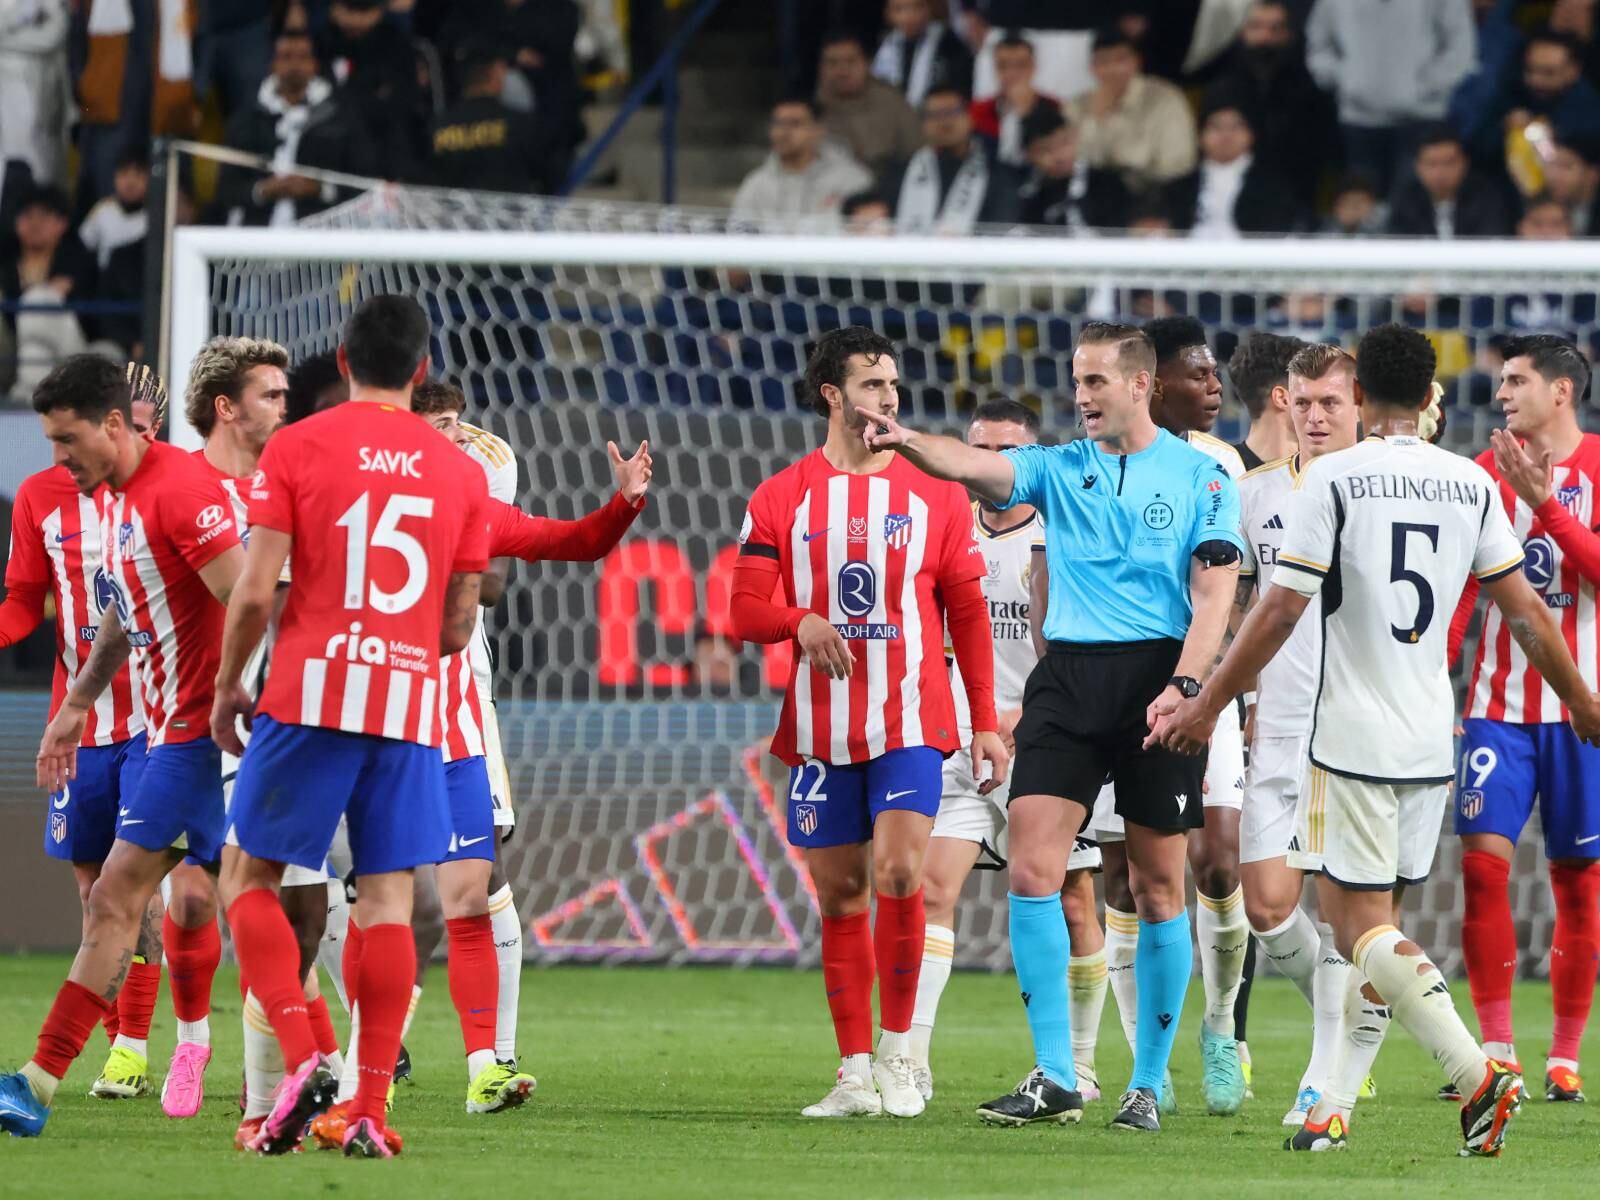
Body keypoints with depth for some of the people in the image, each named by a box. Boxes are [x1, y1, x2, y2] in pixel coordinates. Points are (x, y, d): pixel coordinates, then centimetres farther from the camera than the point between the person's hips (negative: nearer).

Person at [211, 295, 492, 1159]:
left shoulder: (295, 448, 0)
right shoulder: (459, 471, 8)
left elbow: (255, 590, -5)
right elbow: (460, 622, 11)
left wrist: (227, 684, 9)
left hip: (310, 693, -2)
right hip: (411, 700, 2)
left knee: (248, 877, 8)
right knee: (387, 900, 4)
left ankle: (301, 1060, -11)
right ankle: (370, 1111, -2)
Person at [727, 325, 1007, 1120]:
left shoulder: (936, 495, 6)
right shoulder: (781, 500, 5)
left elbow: (967, 613, 8)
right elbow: (746, 610, 3)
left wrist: (986, 722, 4)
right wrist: (802, 622, -19)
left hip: (910, 723, -1)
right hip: (820, 727, 1)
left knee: (898, 874, -16)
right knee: (839, 895, 4)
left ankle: (896, 1054, -2)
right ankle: (855, 1074, 10)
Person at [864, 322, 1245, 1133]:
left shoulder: (1200, 477, 4)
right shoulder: (1058, 468, 12)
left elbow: (1215, 592, -3)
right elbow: (976, 467, -7)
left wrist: (1186, 685, -16)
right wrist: (911, 445, -28)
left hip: (1158, 673, -3)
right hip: (1068, 672, 3)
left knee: (1158, 886, 2)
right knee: (1031, 866, -10)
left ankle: (1149, 1085, 11)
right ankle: (1053, 1077, -6)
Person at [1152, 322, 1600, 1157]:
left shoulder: (1334, 479, -9)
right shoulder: (1472, 484, 4)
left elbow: (1279, 613, -11)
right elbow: (1526, 611, 7)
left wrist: (1206, 708, -3)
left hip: (1352, 738, -5)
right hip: (1432, 741, 5)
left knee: (1361, 924, -4)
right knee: (1361, 916, 14)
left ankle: (1477, 1076, -18)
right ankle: (1338, 1102, 12)